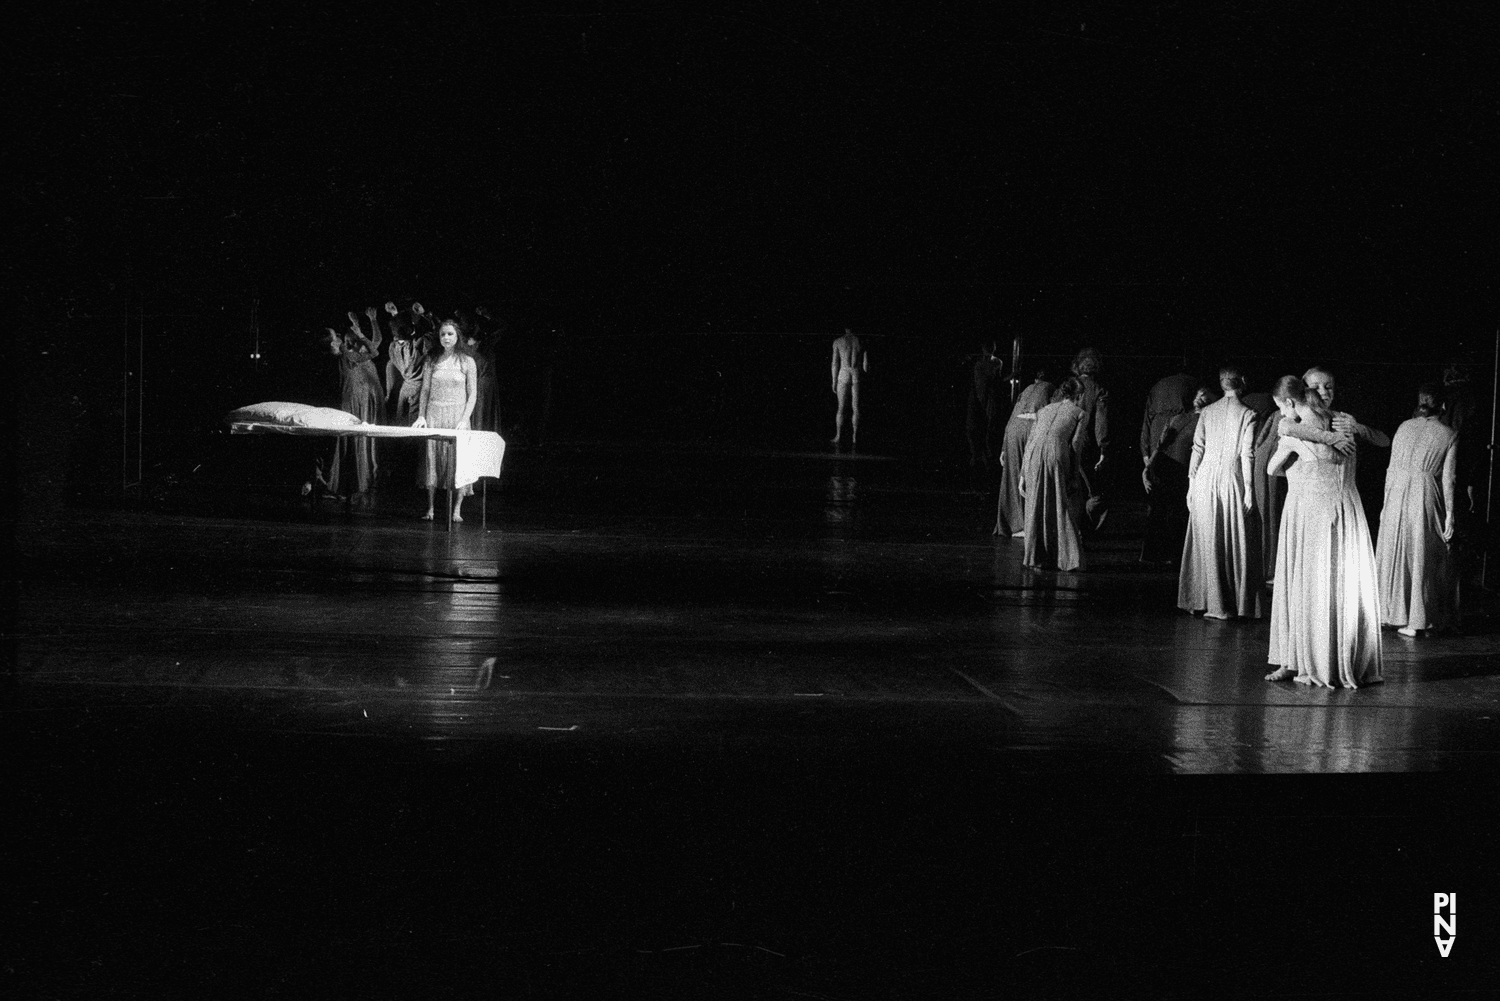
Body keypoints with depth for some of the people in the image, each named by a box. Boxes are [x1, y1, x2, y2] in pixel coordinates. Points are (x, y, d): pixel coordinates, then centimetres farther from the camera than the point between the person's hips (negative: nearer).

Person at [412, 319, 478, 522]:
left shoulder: (467, 361, 3)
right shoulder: (433, 361, 9)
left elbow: (472, 393, 1)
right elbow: (425, 390, 11)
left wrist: (465, 419, -9)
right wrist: (421, 415, 0)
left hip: (457, 415, -2)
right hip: (434, 414, 2)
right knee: (432, 457, -2)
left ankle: (457, 510, -4)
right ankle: (430, 509, 0)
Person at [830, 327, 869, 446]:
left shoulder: (838, 342, 1)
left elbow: (835, 363, 0)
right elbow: (866, 365, 2)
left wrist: (834, 381, 4)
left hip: (843, 376, -1)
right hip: (857, 376, 1)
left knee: (841, 408, 5)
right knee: (855, 408, 4)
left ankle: (838, 436, 4)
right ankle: (854, 437, 2)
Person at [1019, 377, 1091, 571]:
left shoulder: (1045, 410, 28)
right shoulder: (1078, 412, 16)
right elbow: (1075, 444, 4)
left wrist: (1023, 475, 21)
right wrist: (1076, 474, 5)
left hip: (1034, 453, 4)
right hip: (1057, 452, -4)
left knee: (1036, 507, 12)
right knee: (1062, 507, 5)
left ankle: (1036, 557, 14)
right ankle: (1068, 558, 2)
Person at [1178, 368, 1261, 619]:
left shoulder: (1207, 412, 5)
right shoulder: (1248, 414, -4)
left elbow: (1197, 449, 4)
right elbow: (1246, 454, -8)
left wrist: (1191, 483, 9)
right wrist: (1248, 489, -5)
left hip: (1205, 477, 3)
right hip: (1231, 479, -3)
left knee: (1205, 541, 9)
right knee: (1234, 543, 5)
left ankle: (1200, 601, 12)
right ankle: (1227, 605, 6)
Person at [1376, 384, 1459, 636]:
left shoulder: (1404, 428, 6)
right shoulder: (1449, 435, -1)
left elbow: (1391, 469, 7)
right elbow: (1448, 478, -4)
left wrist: (1386, 503, 12)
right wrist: (1450, 514, 0)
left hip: (1398, 494, 2)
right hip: (1427, 497, -2)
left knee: (1397, 554, 11)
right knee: (1425, 557, 6)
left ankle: (1397, 614, 16)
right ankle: (1423, 618, 10)